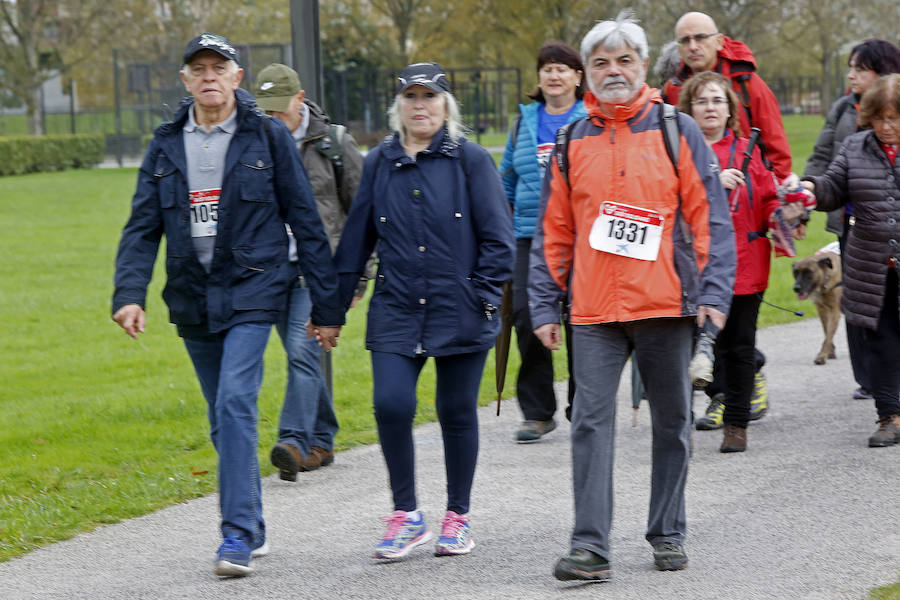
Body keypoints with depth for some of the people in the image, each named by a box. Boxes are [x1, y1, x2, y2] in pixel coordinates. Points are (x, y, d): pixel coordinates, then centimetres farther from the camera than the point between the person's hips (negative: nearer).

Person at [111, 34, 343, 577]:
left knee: (235, 404, -19)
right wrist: (130, 293, -11)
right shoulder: (167, 145, 8)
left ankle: (239, 533, -17)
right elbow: (143, 226, 6)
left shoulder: (268, 137, -2)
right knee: (224, 420, 11)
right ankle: (254, 529, 23)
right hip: (193, 298, 4)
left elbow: (306, 223, 0)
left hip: (251, 292, -4)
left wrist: (327, 307, -1)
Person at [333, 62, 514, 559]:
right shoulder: (379, 163, 9)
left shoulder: (470, 160, 0)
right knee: (390, 404, -13)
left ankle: (457, 518, 20)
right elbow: (356, 238, 13)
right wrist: (334, 305, 10)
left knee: (457, 411, 5)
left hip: (459, 311, -2)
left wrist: (483, 293, -9)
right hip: (396, 311, 2)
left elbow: (497, 236, -1)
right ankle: (406, 514, 2)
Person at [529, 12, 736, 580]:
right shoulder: (571, 143, 9)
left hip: (667, 306, -1)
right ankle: (590, 547, -7)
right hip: (594, 312, 1)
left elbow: (710, 217, 0)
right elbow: (553, 232, 12)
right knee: (591, 422, -6)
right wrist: (545, 306, 6)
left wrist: (714, 292, -9)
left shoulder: (678, 132, 2)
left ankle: (668, 534, 21)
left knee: (672, 423, 9)